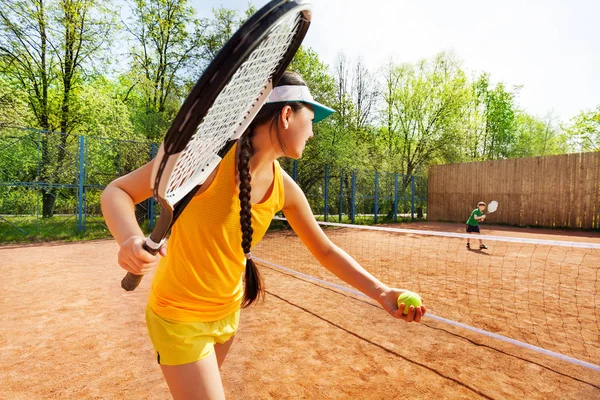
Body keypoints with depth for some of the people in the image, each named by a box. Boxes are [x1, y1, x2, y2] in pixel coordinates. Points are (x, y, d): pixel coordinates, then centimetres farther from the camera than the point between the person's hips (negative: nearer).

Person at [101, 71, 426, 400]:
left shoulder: (285, 188, -8)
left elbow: (326, 251, 1)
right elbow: (117, 192, -16)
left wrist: (381, 292, -6)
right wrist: (131, 239, -37)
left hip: (228, 311, 6)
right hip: (179, 316, -5)